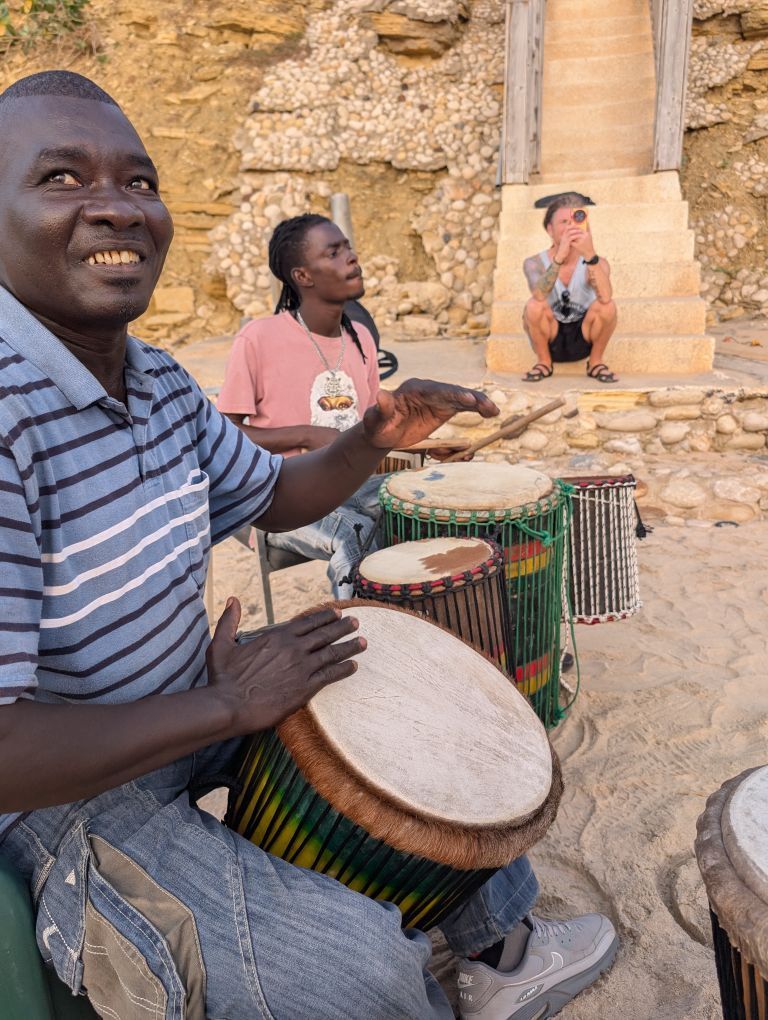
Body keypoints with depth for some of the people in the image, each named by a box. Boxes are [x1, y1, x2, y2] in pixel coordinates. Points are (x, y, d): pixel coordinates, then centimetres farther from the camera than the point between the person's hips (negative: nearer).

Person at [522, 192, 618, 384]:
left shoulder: (596, 263, -12)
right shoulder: (534, 263, -13)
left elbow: (606, 297, -34)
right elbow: (539, 295, -35)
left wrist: (590, 255, -46)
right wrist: (559, 256, -47)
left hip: (583, 339, 0)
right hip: (550, 339, 0)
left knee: (607, 307, -27)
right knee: (534, 305, -29)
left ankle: (596, 362, 0)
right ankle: (544, 362, -2)